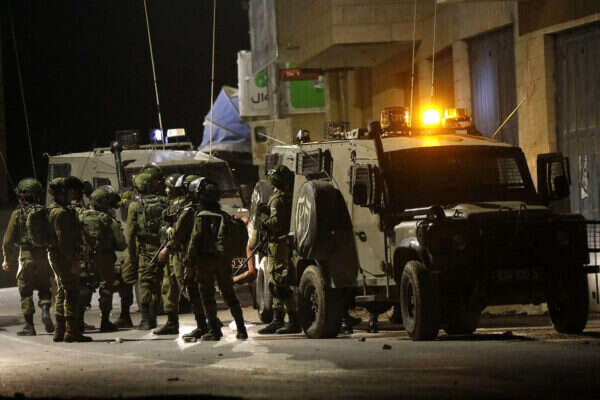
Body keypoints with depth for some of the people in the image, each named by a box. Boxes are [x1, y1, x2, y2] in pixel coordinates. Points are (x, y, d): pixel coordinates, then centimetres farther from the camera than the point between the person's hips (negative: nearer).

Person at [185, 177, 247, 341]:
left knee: (207, 296, 2)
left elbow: (195, 240, -12)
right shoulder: (224, 216, 7)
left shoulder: (201, 216, -10)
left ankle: (214, 330, -2)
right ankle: (241, 329, 9)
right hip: (223, 260, 5)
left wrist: (189, 262, -10)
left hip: (205, 260, -5)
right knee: (229, 295, 12)